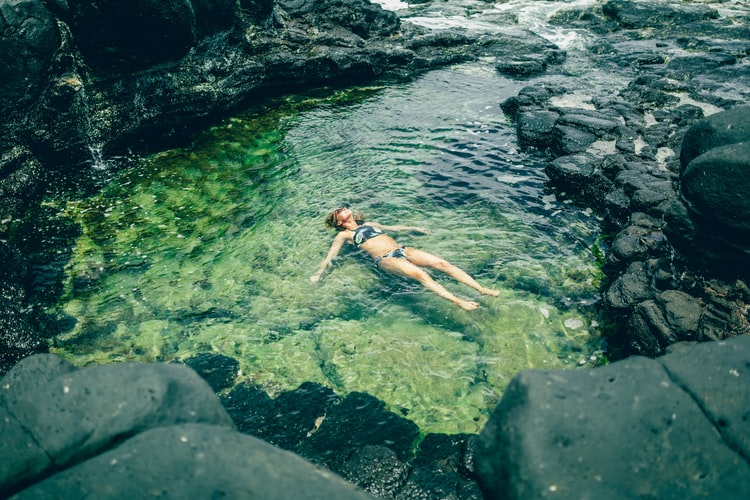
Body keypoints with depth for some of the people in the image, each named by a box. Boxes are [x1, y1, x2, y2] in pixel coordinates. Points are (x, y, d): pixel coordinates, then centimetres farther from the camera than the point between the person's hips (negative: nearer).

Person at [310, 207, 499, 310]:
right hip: (385, 259, -6)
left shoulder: (368, 224, 30)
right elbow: (331, 255, 6)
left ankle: (482, 289, -20)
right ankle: (458, 302, -43)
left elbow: (392, 227, 40)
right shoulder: (344, 235, 12)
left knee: (442, 263, -14)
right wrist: (319, 273, -6)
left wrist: (412, 228, 41)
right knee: (420, 274, -33)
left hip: (401, 250, 7)